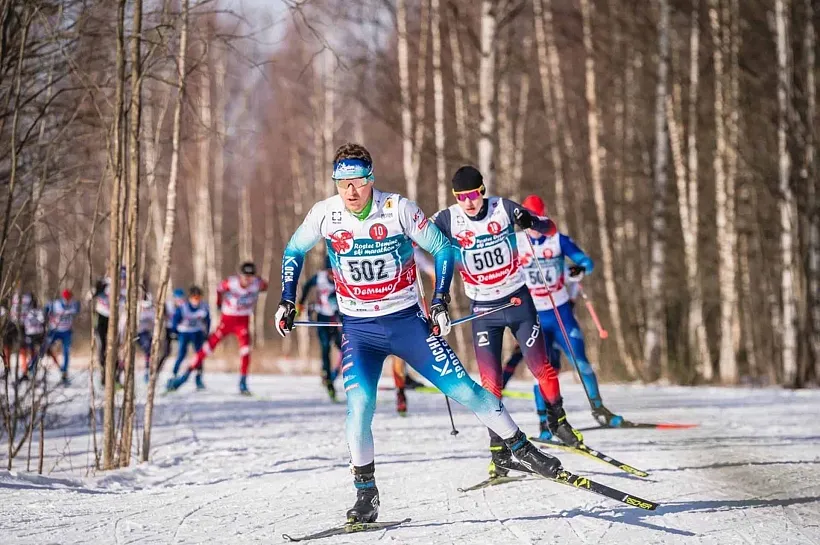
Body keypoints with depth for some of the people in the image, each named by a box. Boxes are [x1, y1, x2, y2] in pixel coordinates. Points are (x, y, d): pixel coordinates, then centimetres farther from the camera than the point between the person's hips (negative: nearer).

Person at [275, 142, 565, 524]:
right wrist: (287, 301, 4)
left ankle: (519, 448, 13)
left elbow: (442, 249, -1)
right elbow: (294, 251, 11)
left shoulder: (398, 209, -13)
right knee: (359, 403, -20)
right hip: (358, 329, 1)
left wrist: (440, 300, -8)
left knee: (462, 388, -5)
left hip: (407, 321, -1)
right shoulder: (325, 215, -8)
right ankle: (365, 493, -6)